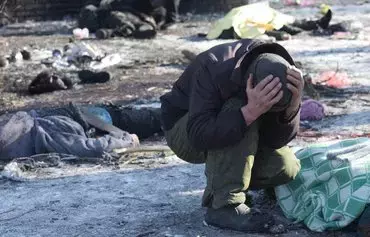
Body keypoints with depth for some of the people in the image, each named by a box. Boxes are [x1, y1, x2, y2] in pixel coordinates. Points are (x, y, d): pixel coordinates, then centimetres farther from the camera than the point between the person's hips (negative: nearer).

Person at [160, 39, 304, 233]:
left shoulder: (279, 73, -20)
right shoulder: (213, 68, -35)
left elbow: (276, 140, -19)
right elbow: (200, 136, -43)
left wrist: (293, 105, -38)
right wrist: (251, 111, -53)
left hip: (234, 133, 5)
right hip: (185, 132, -5)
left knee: (285, 167, -17)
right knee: (238, 108, -35)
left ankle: (218, 179, 9)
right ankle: (223, 205, -28)